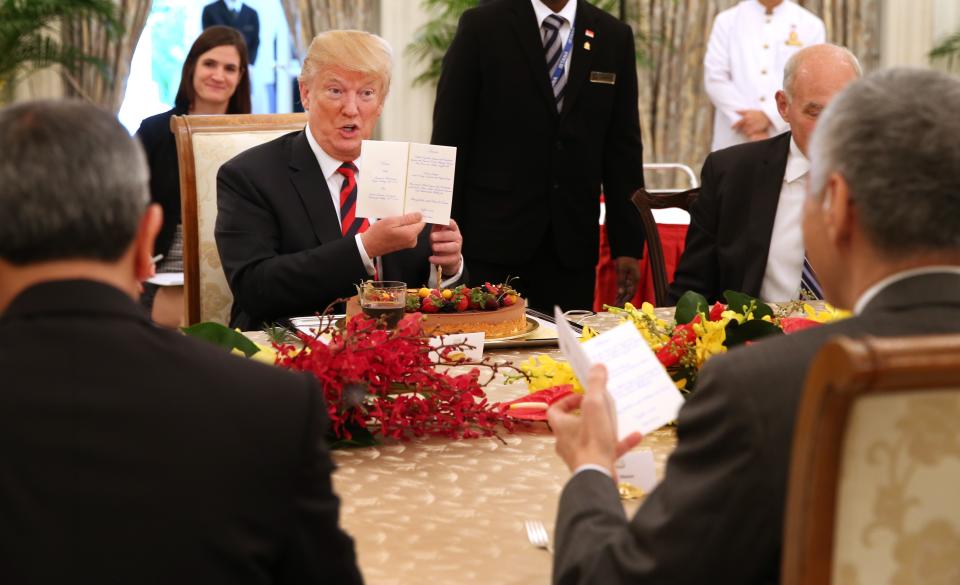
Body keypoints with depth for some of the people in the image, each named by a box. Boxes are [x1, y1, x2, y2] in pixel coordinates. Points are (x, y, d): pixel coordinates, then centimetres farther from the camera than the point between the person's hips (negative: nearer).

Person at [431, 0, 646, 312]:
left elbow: (623, 148, 7)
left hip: (572, 243, 2)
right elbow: (450, 140, -2)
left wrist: (628, 245, 4)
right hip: (492, 237, -2)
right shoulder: (482, 26, -2)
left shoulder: (614, 37, 7)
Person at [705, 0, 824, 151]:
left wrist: (768, 116, -12)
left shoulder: (811, 25, 5)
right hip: (734, 140, 1)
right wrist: (748, 124, -9)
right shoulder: (727, 20, 8)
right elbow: (715, 78, 1)